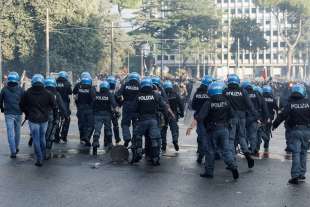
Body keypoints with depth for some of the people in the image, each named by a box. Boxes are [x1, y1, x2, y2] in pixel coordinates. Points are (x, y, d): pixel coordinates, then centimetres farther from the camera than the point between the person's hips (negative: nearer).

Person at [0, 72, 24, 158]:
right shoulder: (20, 89, -4)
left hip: (8, 114, -1)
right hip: (18, 113, 1)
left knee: (10, 133, -1)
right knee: (17, 132, 17)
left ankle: (13, 152, -6)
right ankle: (16, 147, 30)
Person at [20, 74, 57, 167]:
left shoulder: (28, 93, -4)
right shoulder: (47, 93, -3)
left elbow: (22, 105, 6)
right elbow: (54, 106, -1)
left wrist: (27, 114, 21)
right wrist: (55, 116, 14)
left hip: (33, 119, -2)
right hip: (44, 119, 2)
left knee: (36, 139, 2)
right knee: (42, 137, 19)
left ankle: (39, 159, -1)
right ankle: (43, 156, 30)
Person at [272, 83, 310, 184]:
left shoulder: (290, 104, -5)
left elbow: (282, 115, -7)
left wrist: (274, 124, 3)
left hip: (295, 130, -2)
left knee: (296, 153, -2)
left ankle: (295, 175, -6)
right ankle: (302, 174, 18)